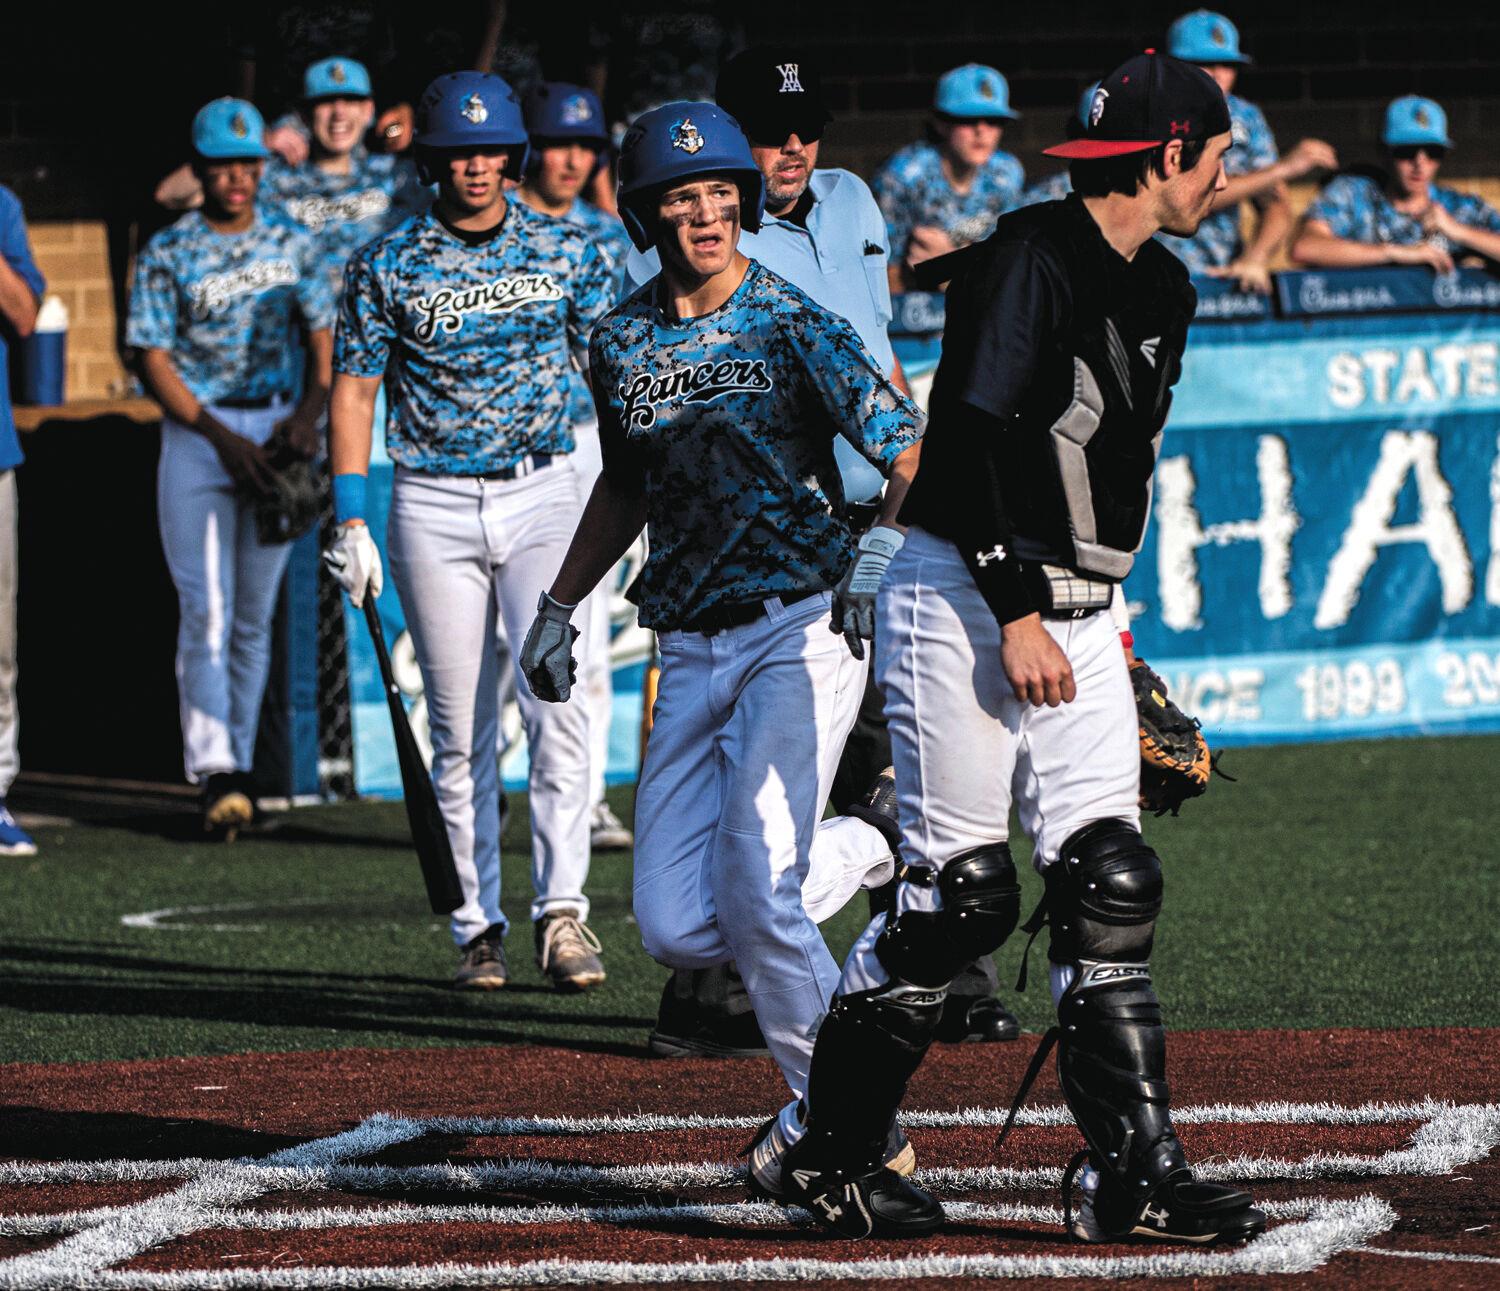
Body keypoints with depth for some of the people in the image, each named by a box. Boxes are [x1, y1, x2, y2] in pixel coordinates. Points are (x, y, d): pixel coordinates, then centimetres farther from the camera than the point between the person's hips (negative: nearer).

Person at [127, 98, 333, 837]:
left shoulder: (291, 246, 9)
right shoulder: (167, 254, 0)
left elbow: (324, 337, 10)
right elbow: (154, 360, -4)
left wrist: (311, 408, -9)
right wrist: (220, 436, -13)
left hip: (275, 424, 3)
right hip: (197, 433, -3)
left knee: (255, 614, 8)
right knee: (206, 609, -12)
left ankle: (237, 763, 16)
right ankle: (215, 773, -18)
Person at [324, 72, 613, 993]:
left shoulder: (568, 251, 4)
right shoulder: (386, 266, 1)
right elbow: (355, 391, 4)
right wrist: (350, 521, -3)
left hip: (544, 494, 0)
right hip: (435, 508, 0)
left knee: (557, 701, -14)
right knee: (461, 727, 2)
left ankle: (563, 909, -14)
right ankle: (479, 928, 7)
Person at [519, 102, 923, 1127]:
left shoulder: (793, 326, -6)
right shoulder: (622, 343, 10)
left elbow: (912, 453, -12)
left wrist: (886, 541, -30)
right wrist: (560, 605, 25)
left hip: (801, 628, -6)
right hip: (691, 650, 6)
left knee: (753, 894, -20)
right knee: (677, 926, -2)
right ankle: (874, 843, 22)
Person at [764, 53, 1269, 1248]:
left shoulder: (1163, 292, 14)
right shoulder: (1031, 257, -14)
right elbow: (976, 432, -20)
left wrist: (1095, 612, 18)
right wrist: (1017, 611, -22)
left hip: (1076, 615, 8)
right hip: (965, 598, -8)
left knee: (1109, 883, 0)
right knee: (962, 890, -6)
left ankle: (1134, 1176, -1)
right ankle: (826, 1145, 8)